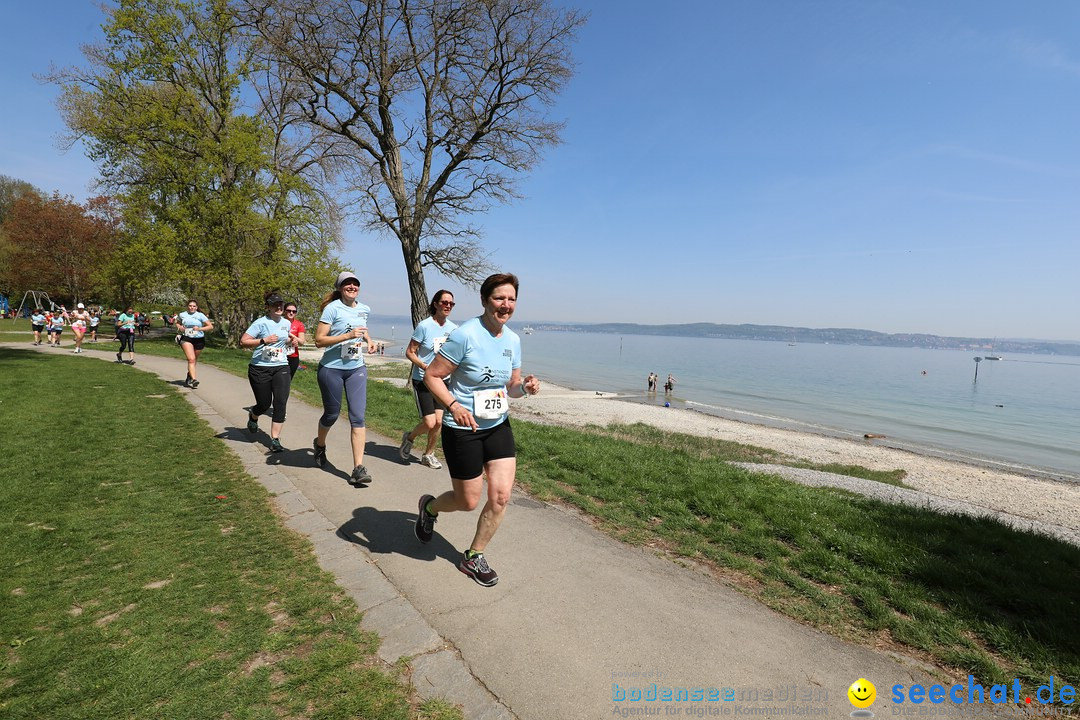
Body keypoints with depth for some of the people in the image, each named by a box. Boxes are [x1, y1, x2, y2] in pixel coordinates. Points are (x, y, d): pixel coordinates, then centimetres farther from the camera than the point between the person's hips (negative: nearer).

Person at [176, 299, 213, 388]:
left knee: (194, 360, 14)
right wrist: (179, 327, 4)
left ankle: (189, 377, 37)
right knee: (191, 359, -17)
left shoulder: (200, 315, -1)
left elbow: (211, 326, -4)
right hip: (186, 339, 0)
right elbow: (177, 323, 26)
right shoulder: (182, 315, 7)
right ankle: (194, 379, -26)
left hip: (199, 340, 1)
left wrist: (200, 328, -16)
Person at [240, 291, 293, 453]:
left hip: (281, 368, 4)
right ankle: (253, 416, 45)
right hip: (260, 369, -3)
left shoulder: (286, 323, 10)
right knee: (264, 404, 5)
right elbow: (243, 342, -14)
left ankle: (275, 440, -4)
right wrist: (264, 340, -24)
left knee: (281, 403, -10)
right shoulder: (261, 323, -8)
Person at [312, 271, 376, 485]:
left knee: (358, 417, -7)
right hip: (332, 369, -4)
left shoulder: (365, 309, 7)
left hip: (357, 369, 4)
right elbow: (319, 340, -15)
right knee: (332, 414, 11)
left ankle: (358, 469, -7)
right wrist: (348, 335, -24)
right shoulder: (332, 308, -10)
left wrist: (369, 340, 10)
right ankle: (320, 444, 46)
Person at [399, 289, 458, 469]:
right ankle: (409, 437, 24)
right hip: (422, 381, -5)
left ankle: (428, 455, 24)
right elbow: (409, 352, -9)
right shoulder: (424, 326, -12)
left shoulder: (453, 328, 3)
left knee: (438, 421, 2)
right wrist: (425, 367, -22)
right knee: (429, 423, -9)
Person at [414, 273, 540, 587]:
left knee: (501, 496, 1)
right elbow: (431, 376, -14)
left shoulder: (513, 340, 2)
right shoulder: (465, 335, -19)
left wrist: (524, 387, -11)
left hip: (498, 425, 6)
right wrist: (453, 406, -28)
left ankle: (473, 557, 24)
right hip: (463, 429, -6)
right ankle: (429, 507, 43)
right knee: (469, 501, 7)